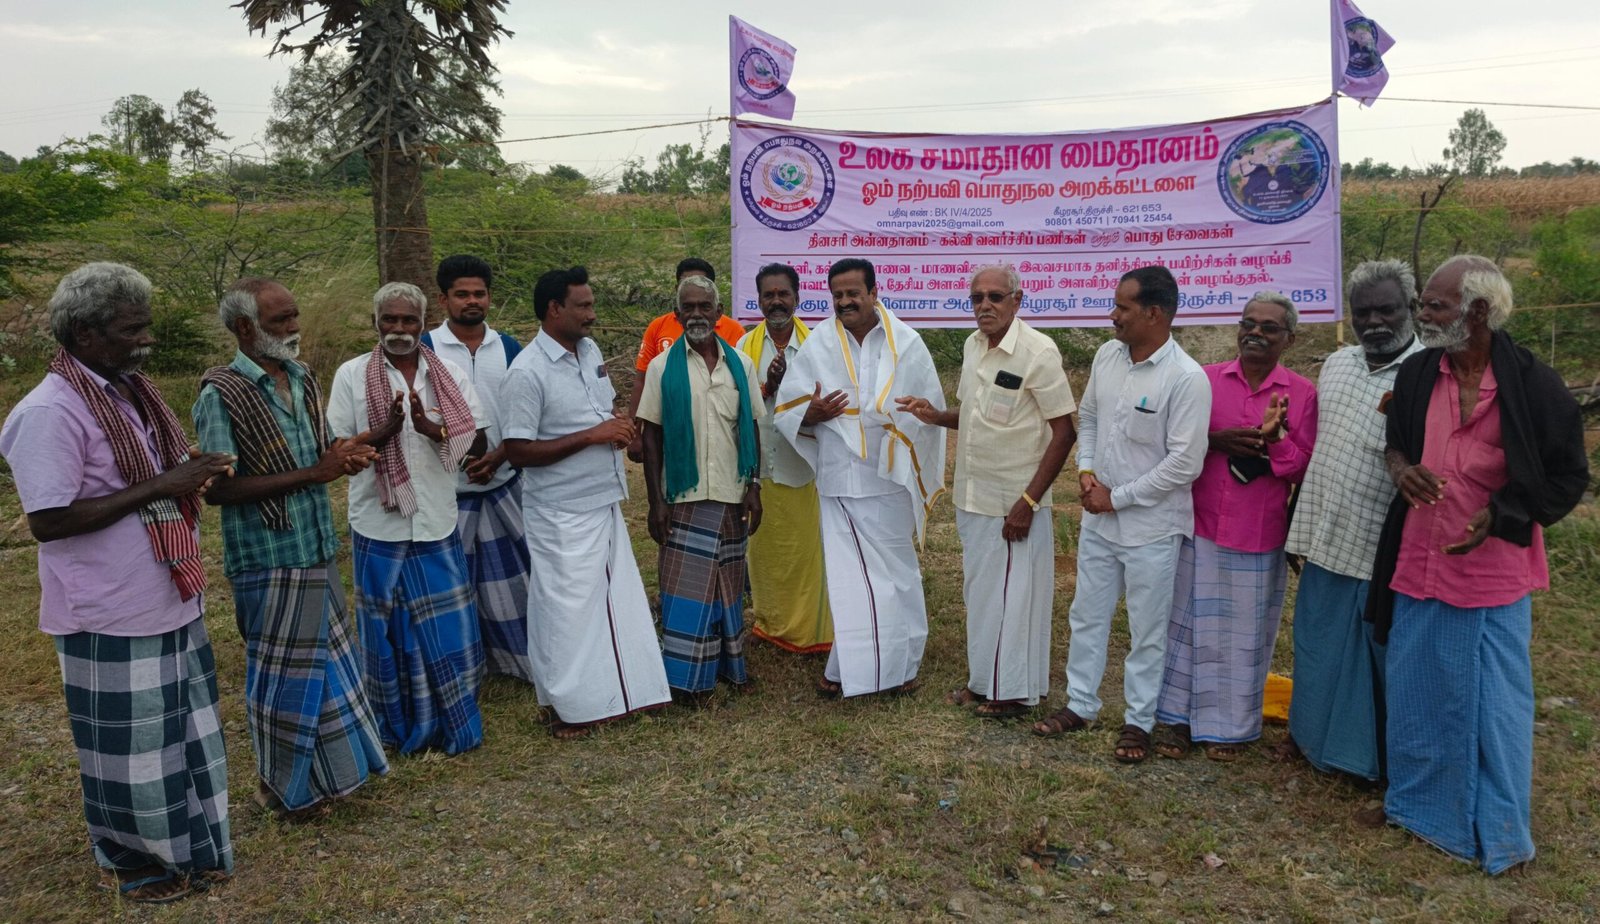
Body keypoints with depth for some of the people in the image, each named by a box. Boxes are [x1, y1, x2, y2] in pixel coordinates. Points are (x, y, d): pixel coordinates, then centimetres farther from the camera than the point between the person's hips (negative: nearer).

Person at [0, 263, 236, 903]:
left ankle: (184, 845, 37)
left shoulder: (133, 390, 7)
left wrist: (190, 474, -2)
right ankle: (129, 861, 31)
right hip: (113, 616, -8)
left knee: (182, 730, 19)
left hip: (170, 601, 8)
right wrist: (161, 486, -23)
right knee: (129, 747, 9)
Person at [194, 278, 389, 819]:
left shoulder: (303, 379, 6)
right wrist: (313, 474, -24)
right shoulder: (221, 394, -16)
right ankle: (282, 788, 25)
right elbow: (219, 488, -21)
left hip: (315, 548, 7)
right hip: (269, 556, -7)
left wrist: (345, 455, -6)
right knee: (283, 673, 5)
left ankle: (326, 767, 36)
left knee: (326, 658, 18)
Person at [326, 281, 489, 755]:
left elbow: (477, 444, -3)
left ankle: (454, 725, 25)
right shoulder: (351, 375, -2)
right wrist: (382, 432, -21)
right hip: (380, 529, -1)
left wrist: (433, 428, -22)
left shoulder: (450, 375, 3)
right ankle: (402, 729, 28)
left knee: (448, 630, 7)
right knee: (390, 633, 10)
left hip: (438, 526, 1)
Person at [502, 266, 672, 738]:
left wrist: (619, 425, -5)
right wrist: (591, 436, -22)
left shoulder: (590, 350, 5)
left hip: (604, 502, 8)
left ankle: (612, 689, 34)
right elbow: (518, 451, -19)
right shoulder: (528, 372, -18)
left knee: (615, 598, 17)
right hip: (562, 513, -8)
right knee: (569, 609, 4)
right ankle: (571, 706, 21)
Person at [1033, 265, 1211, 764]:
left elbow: (1185, 464, -20)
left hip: (1151, 526, -6)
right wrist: (1086, 472, 0)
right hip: (1098, 517, 6)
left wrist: (1119, 497, -15)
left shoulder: (1186, 378, -19)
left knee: (1147, 630, 10)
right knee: (1087, 616, 18)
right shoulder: (1107, 355, 1)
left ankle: (1138, 721, 27)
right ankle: (1080, 703, 35)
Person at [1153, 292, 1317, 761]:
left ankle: (1230, 725, 25)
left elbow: (1303, 469, -2)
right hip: (1199, 528, 1)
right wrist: (1214, 440, -14)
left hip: (1259, 538, -1)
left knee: (1245, 634, 9)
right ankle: (1178, 717, 24)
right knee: (1190, 624, 10)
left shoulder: (1302, 393, -1)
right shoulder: (1206, 379, 2)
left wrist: (1273, 438, -20)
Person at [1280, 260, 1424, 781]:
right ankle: (1309, 733, 40)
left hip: (1388, 552, -6)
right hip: (1327, 541, 6)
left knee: (1390, 656, 10)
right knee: (1317, 646, 20)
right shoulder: (1337, 364, 7)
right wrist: (1300, 522, 17)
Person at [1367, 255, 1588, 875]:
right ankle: (1417, 802, 36)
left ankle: (1498, 831, 25)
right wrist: (1401, 467, -7)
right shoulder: (1416, 374, -1)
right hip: (1417, 567, 4)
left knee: (1493, 703, 7)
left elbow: (1567, 477, -3)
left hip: (1491, 573, -4)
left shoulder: (1533, 386, -12)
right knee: (1414, 695, 16)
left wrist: (1499, 515, -18)